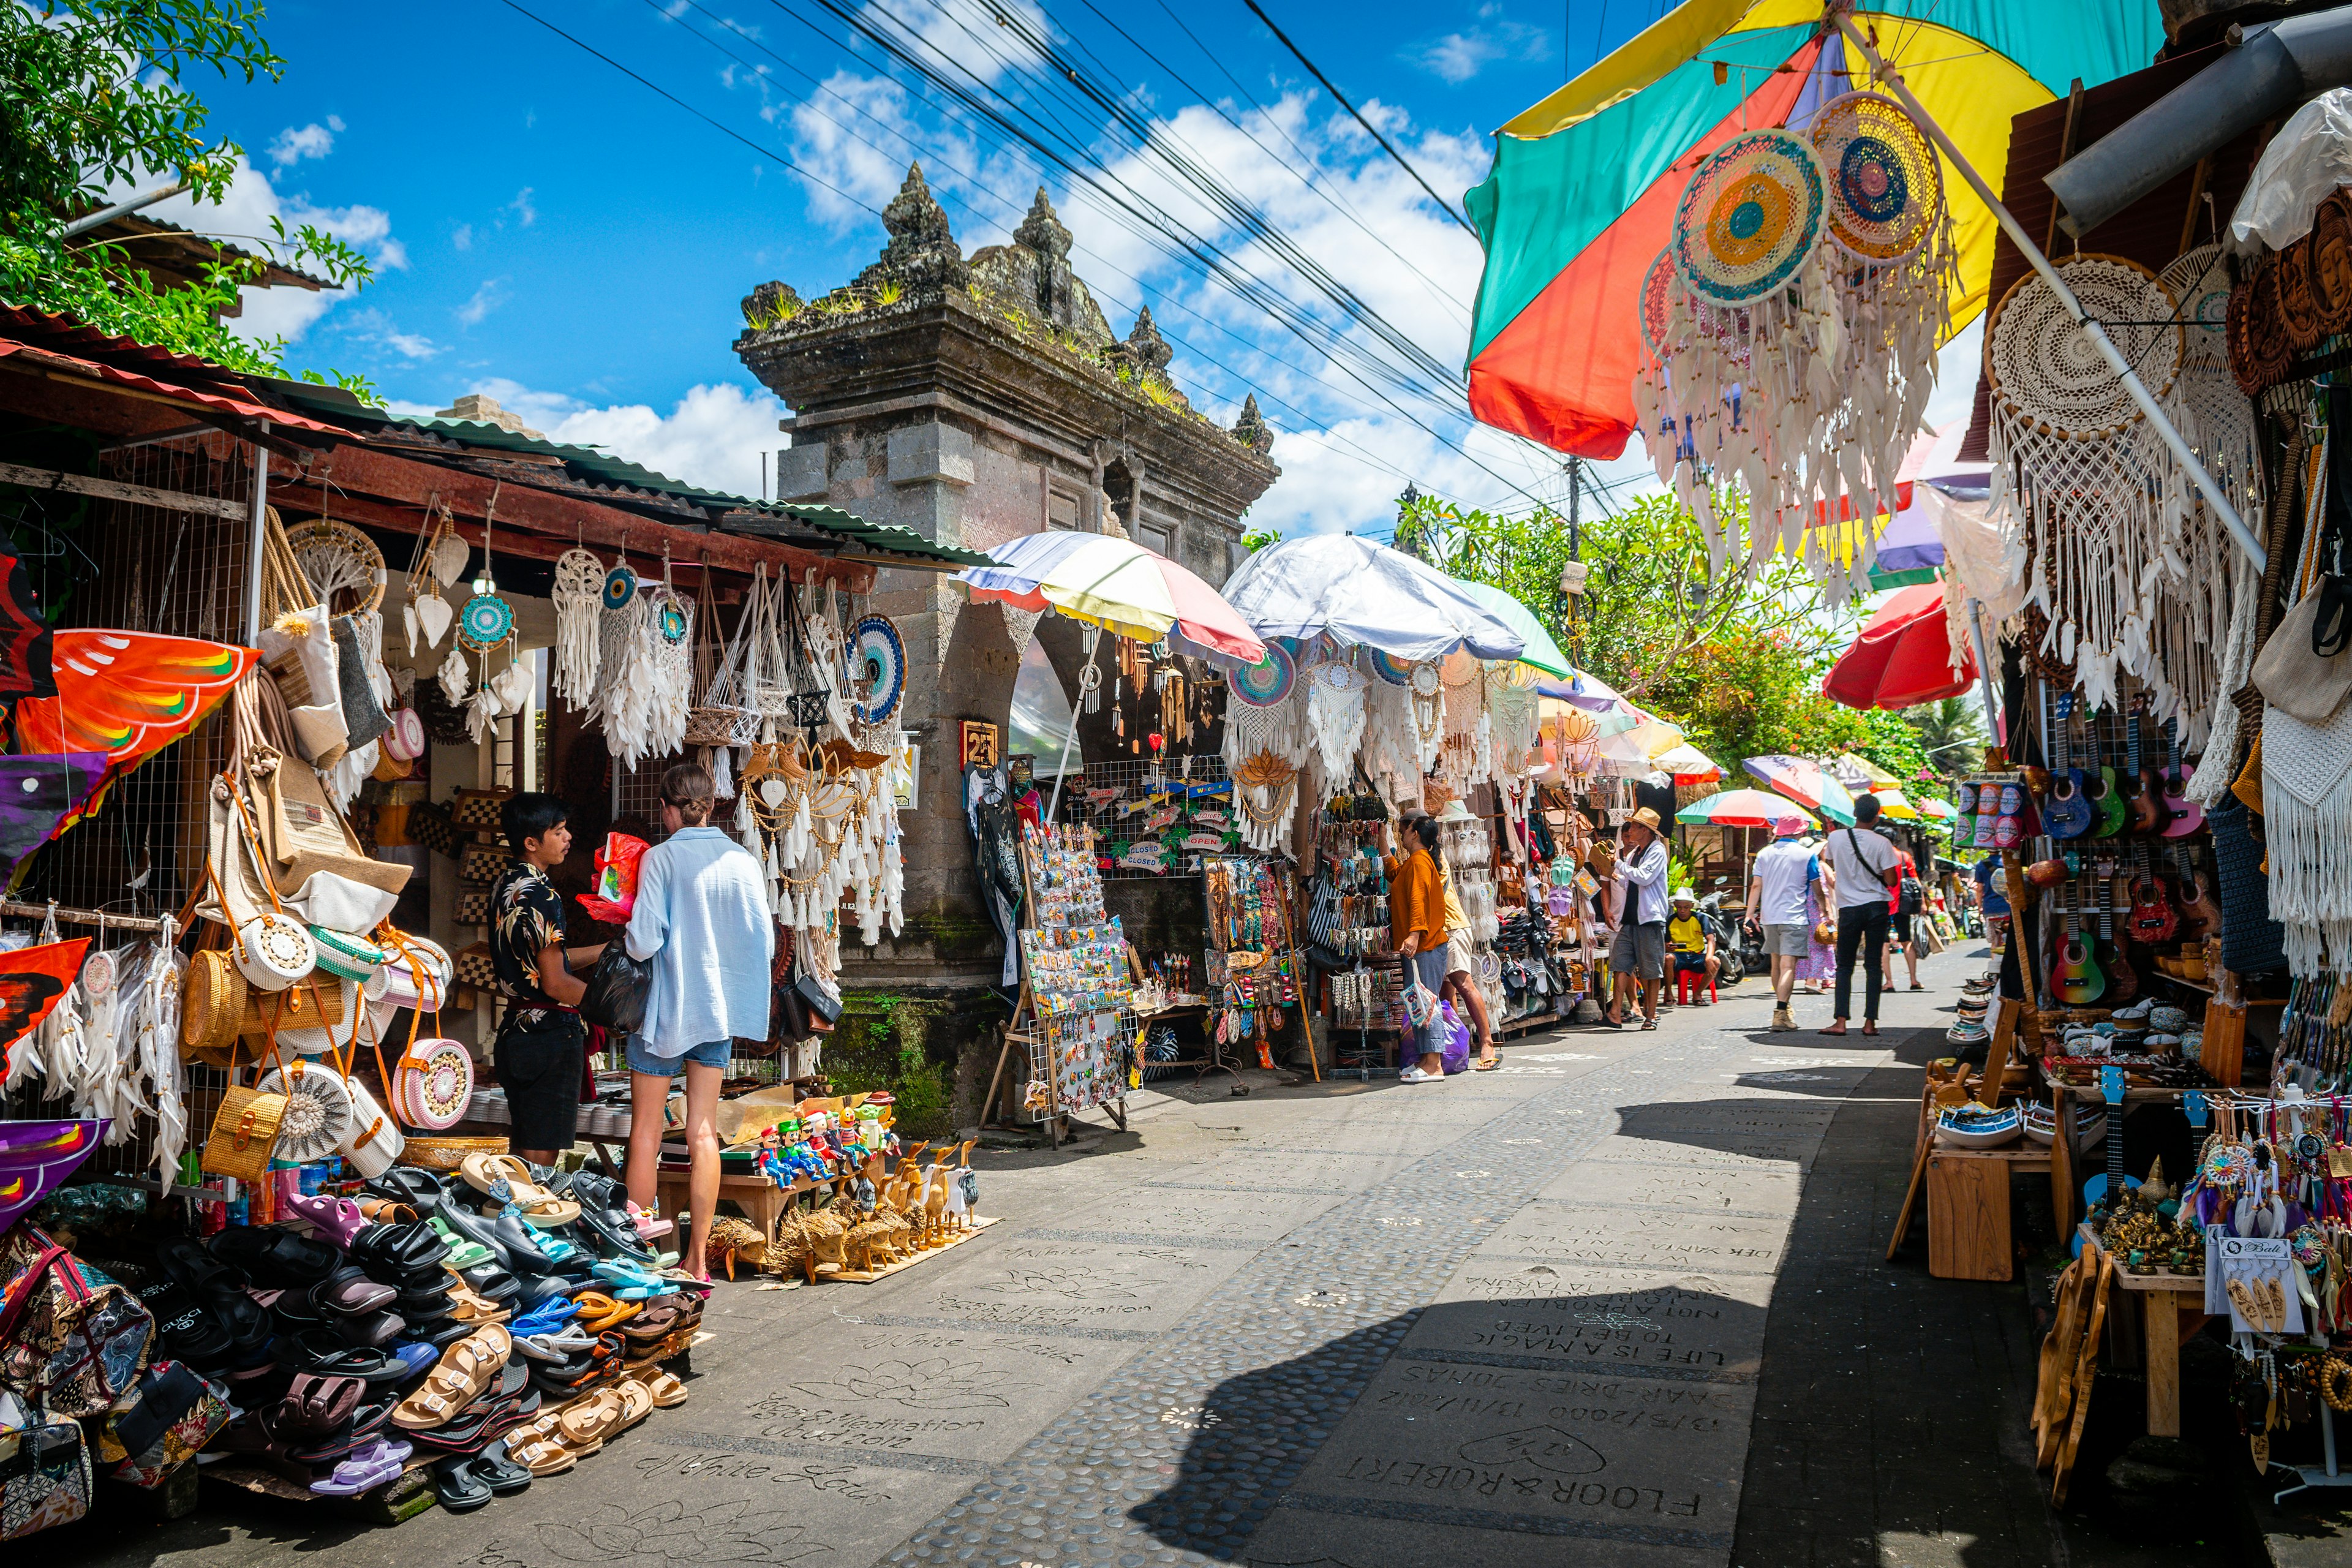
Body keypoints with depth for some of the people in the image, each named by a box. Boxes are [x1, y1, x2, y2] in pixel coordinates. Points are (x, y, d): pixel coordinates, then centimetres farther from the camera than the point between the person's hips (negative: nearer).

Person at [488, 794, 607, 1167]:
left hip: (515, 1028, 9)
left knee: (521, 1149, 17)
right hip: (550, 1035, -9)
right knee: (541, 1154, -1)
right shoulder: (541, 895, -19)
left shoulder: (505, 884, 10)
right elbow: (556, 983, -21)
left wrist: (608, 949, 16)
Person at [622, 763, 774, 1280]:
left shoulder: (660, 858, -10)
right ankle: (697, 1259, 11)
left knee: (645, 1134, 8)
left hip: (664, 1008, -3)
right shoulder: (743, 862, -1)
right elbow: (766, 944, -1)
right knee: (703, 1132, 9)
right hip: (718, 1008, 3)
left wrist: (627, 936, 7)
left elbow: (643, 943, -14)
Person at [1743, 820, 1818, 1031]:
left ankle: (1783, 1007, 28)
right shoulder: (1806, 855, -2)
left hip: (1769, 917, 4)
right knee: (1788, 965, -10)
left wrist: (1750, 913, 4)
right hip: (1794, 917, -4)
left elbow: (1756, 886, 3)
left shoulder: (1765, 853, 7)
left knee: (1776, 963, 17)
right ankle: (1781, 1013, -21)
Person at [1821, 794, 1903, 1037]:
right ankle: (1870, 1022, 3)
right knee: (1874, 965, 6)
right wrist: (1876, 876, 10)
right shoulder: (1881, 843, -9)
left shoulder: (1836, 837, -3)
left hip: (1849, 908, 0)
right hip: (1876, 907, 0)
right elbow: (1891, 880, -9)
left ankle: (1840, 1021, -2)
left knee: (1844, 965, 7)